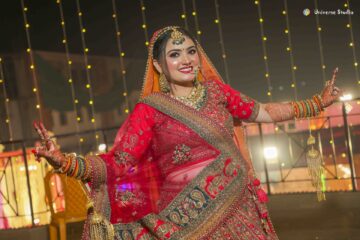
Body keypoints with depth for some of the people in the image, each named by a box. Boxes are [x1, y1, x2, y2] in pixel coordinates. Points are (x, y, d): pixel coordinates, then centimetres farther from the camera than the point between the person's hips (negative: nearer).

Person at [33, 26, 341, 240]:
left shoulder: (216, 91, 8)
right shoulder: (150, 109, -4)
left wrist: (318, 102, 24)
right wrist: (64, 161, -25)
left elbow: (264, 112, 20)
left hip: (240, 214, 4)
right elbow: (116, 163, -10)